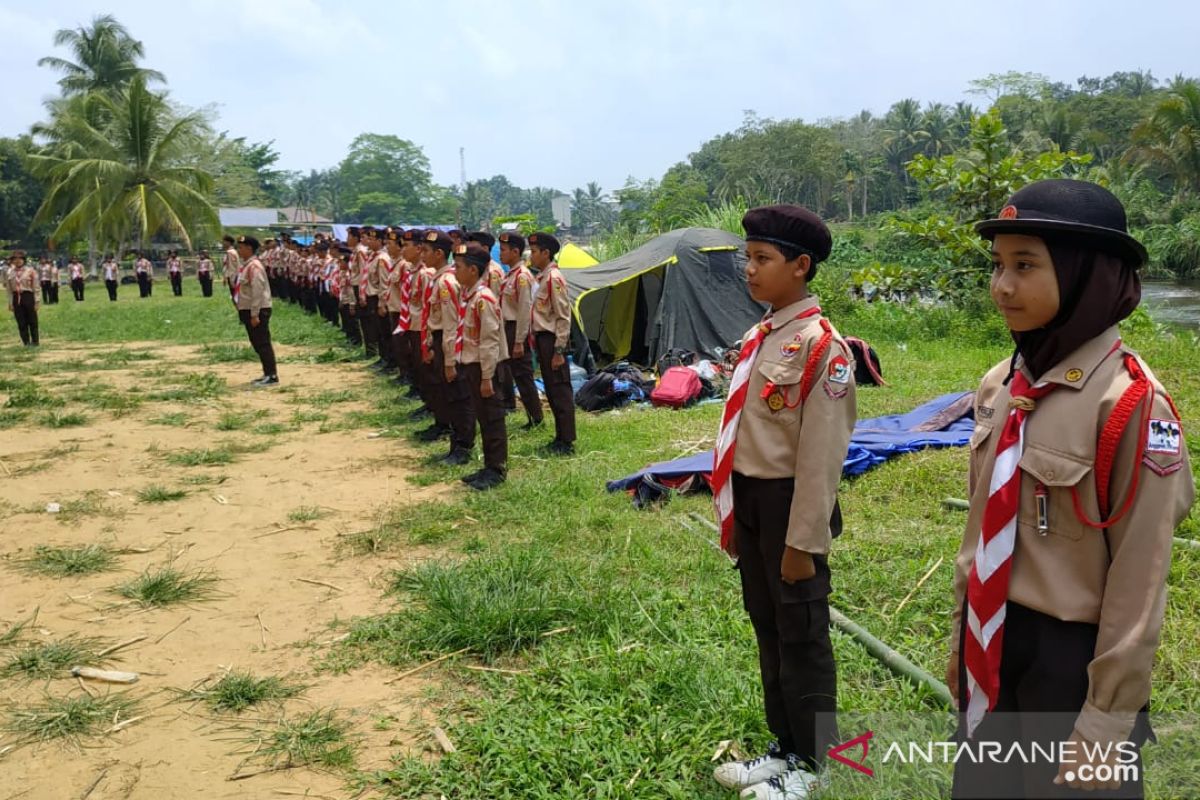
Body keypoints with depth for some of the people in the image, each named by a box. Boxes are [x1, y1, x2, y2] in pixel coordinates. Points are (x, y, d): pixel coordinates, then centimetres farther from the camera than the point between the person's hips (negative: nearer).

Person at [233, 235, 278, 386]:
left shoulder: (254, 266, -16)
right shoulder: (246, 265, 15)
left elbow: (258, 291, -22)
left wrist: (255, 315, -23)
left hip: (258, 311, -10)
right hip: (248, 311, 10)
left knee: (263, 344, -7)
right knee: (257, 344, 13)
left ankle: (272, 376, -4)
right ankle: (267, 374, 19)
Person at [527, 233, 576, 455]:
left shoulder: (554, 278, -15)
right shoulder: (540, 278, 13)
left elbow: (563, 316, -17)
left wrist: (558, 350, -19)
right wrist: (535, 337, 16)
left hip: (552, 339, -10)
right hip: (542, 337, 10)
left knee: (560, 390, -5)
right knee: (551, 390, 14)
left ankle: (567, 441, 1)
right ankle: (560, 437, 23)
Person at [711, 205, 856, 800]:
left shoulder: (821, 346, -19)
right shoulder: (757, 337, 7)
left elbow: (821, 456, -19)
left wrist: (802, 541, -16)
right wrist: (731, 514, 16)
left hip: (788, 505, -8)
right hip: (750, 501, 8)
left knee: (802, 634, 8)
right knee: (766, 626, 19)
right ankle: (785, 746, 38)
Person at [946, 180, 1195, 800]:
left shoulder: (1129, 403, -20)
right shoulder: (1000, 387, 0)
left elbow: (1138, 582, -17)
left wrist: (1106, 723, -13)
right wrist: (961, 638, 15)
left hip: (1071, 659, -6)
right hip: (993, 648, 6)